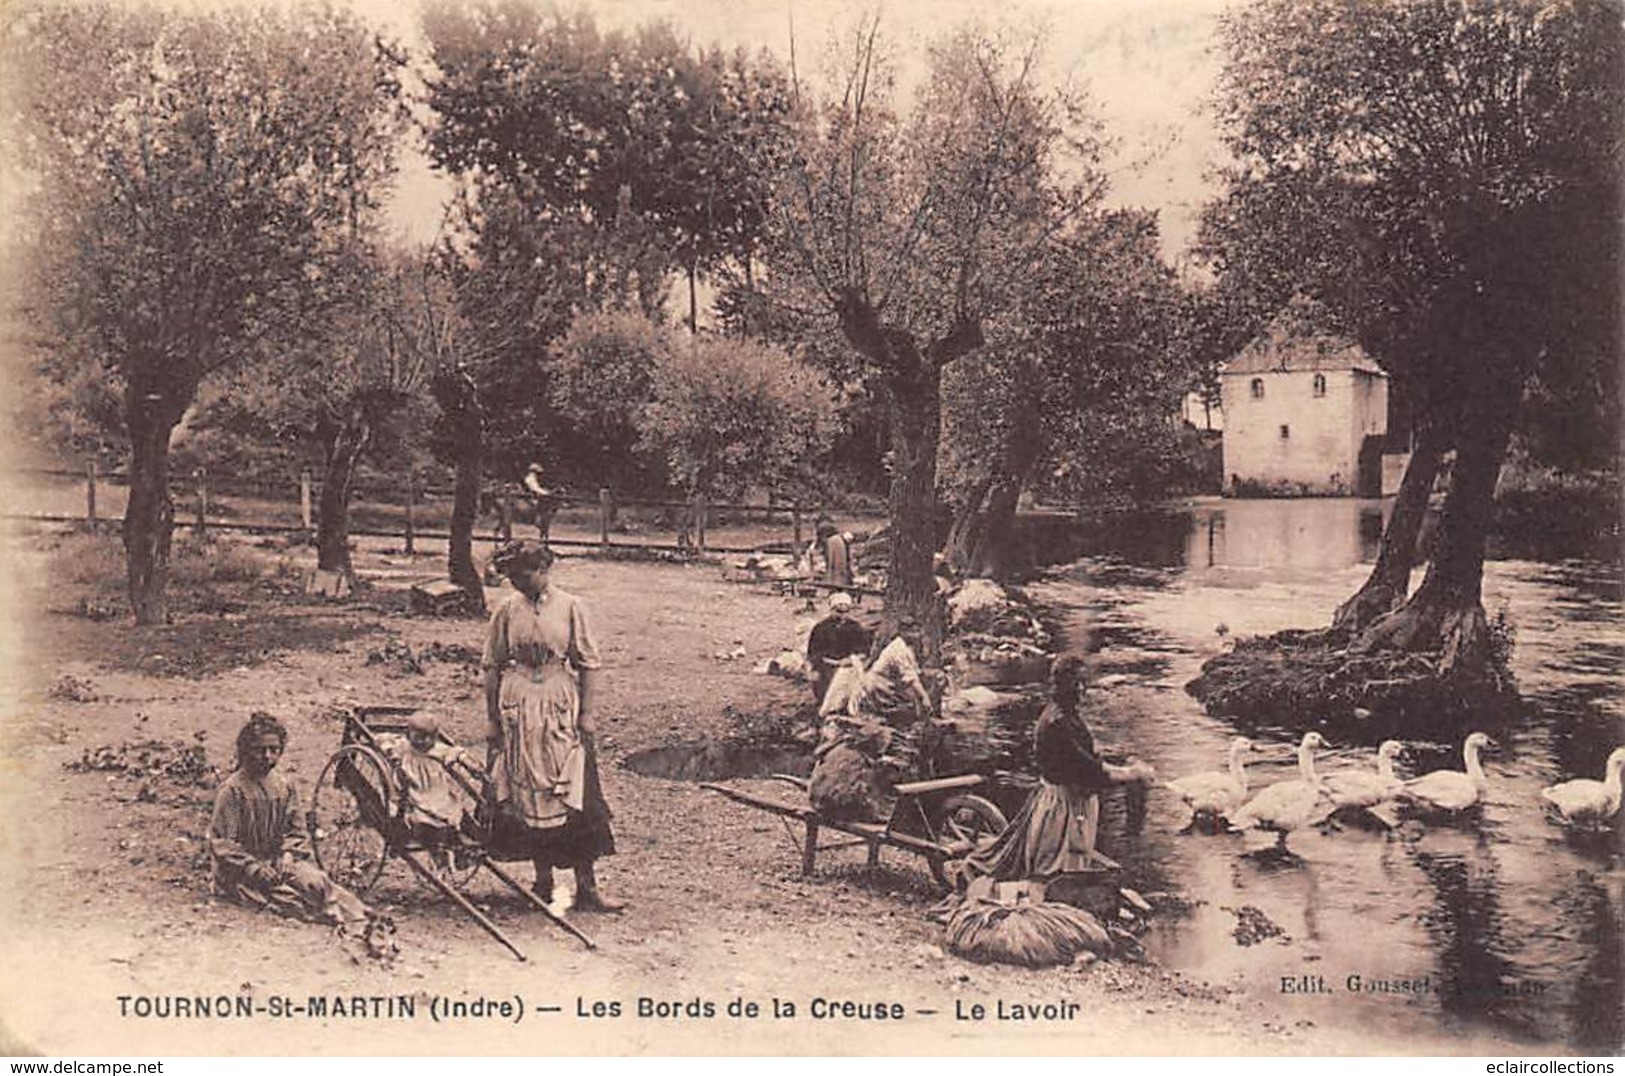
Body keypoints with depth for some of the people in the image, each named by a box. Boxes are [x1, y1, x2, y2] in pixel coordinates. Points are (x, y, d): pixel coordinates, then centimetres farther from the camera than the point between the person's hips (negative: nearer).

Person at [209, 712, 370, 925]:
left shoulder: (283, 786, 6)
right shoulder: (232, 789, -11)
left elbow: (294, 829, 10)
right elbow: (221, 842, -12)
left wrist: (288, 854, -10)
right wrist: (254, 867, -20)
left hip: (277, 860, 5)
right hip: (240, 869, -5)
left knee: (316, 879, -21)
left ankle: (355, 916, -28)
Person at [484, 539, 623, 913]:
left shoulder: (570, 608, -1)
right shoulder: (506, 612, 3)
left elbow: (588, 665, 0)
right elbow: (492, 668, 8)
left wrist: (587, 713, -7)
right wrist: (492, 718, 4)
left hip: (561, 706, -2)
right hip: (518, 710, 2)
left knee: (575, 799, -5)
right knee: (528, 798, 5)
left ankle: (587, 886, -1)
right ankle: (543, 882, 16)